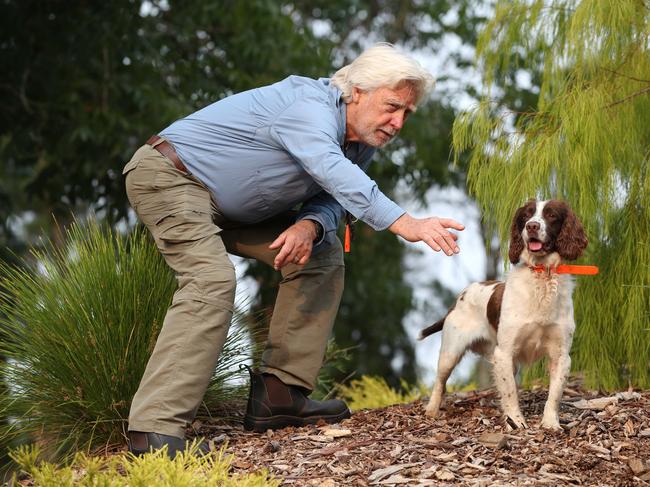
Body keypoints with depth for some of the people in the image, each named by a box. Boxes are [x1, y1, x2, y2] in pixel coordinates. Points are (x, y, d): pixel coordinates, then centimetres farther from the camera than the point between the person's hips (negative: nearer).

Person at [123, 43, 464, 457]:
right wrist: (405, 223, -58)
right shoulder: (311, 107, -28)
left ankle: (279, 395, 3)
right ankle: (156, 429, -32)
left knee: (322, 254, 5)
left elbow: (330, 199, 1)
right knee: (212, 280, -29)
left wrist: (308, 227, -25)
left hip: (226, 205, 10)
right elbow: (332, 172, -46)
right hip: (169, 174, -10)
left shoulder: (362, 143, 2)